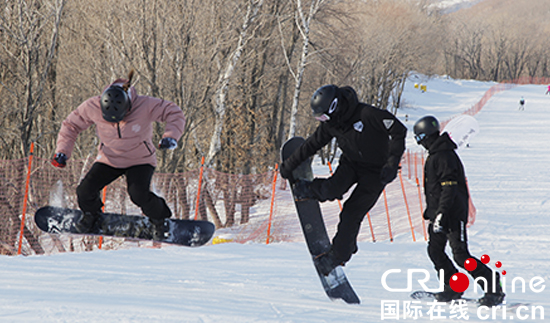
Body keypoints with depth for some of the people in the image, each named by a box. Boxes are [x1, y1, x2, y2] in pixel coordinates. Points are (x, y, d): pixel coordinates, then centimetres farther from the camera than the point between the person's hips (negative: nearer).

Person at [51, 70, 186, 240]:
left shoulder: (145, 106, -28)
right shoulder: (92, 107, -22)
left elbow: (175, 113, -17)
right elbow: (71, 125, -4)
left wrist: (171, 136, -34)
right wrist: (62, 151, -14)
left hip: (140, 160, -2)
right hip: (109, 159, 2)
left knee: (138, 194, -26)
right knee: (85, 191, -14)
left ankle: (159, 219, 6)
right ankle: (90, 214, 22)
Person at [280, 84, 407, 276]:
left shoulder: (367, 115, -30)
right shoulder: (331, 124, -9)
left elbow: (398, 131, -25)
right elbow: (313, 143, 7)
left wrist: (392, 162, -34)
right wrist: (290, 165, 14)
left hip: (374, 171, -4)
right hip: (351, 163, 5)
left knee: (352, 214, -10)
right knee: (332, 190, -25)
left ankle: (339, 254, 8)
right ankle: (313, 190, 10)